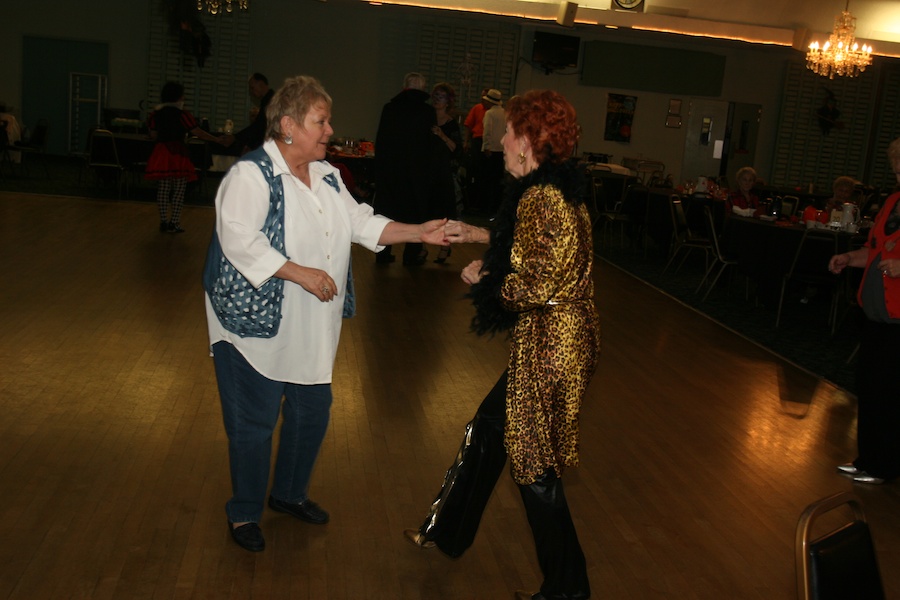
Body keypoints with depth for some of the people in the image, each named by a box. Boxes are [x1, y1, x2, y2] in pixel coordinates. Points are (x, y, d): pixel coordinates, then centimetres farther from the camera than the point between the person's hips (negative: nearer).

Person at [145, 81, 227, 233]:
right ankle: (174, 223, -2)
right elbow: (197, 132, -11)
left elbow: (153, 135, 9)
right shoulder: (182, 114, -8)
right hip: (178, 153, -5)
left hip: (161, 153, 6)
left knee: (164, 187, 11)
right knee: (179, 189, 0)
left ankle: (163, 221, 13)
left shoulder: (156, 113, 8)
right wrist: (216, 139, -3)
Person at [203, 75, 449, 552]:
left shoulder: (326, 176, 9)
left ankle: (289, 493, 40)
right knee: (253, 423, 4)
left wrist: (417, 232, -2)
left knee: (312, 413, 17)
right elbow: (240, 240, -25)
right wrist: (302, 274, -27)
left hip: (311, 329, 8)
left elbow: (362, 223, 10)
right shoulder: (251, 174, -16)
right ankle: (243, 514, 25)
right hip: (257, 325, -8)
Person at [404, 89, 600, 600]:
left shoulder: (541, 198, -22)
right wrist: (478, 234, 27)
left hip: (549, 347, -10)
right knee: (489, 427, 22)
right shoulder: (558, 188, 7)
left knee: (534, 465, 5)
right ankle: (448, 531, 42)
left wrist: (484, 279, -8)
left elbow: (534, 285, -25)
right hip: (552, 342, 10)